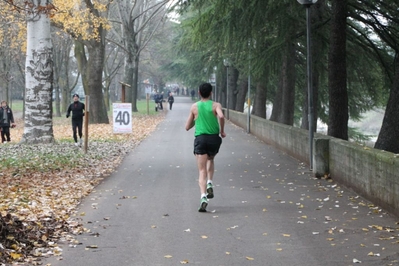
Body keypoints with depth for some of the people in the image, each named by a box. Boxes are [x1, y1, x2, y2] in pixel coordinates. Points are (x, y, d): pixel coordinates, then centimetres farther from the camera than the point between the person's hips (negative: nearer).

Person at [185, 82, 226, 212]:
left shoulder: (194, 107, 9)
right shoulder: (216, 105, 3)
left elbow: (187, 127, 12)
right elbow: (221, 116, -19)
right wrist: (222, 130, -4)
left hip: (200, 139, 0)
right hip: (214, 138, 0)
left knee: (202, 171, -3)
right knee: (211, 159, 32)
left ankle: (203, 197, -22)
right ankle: (210, 184, 13)